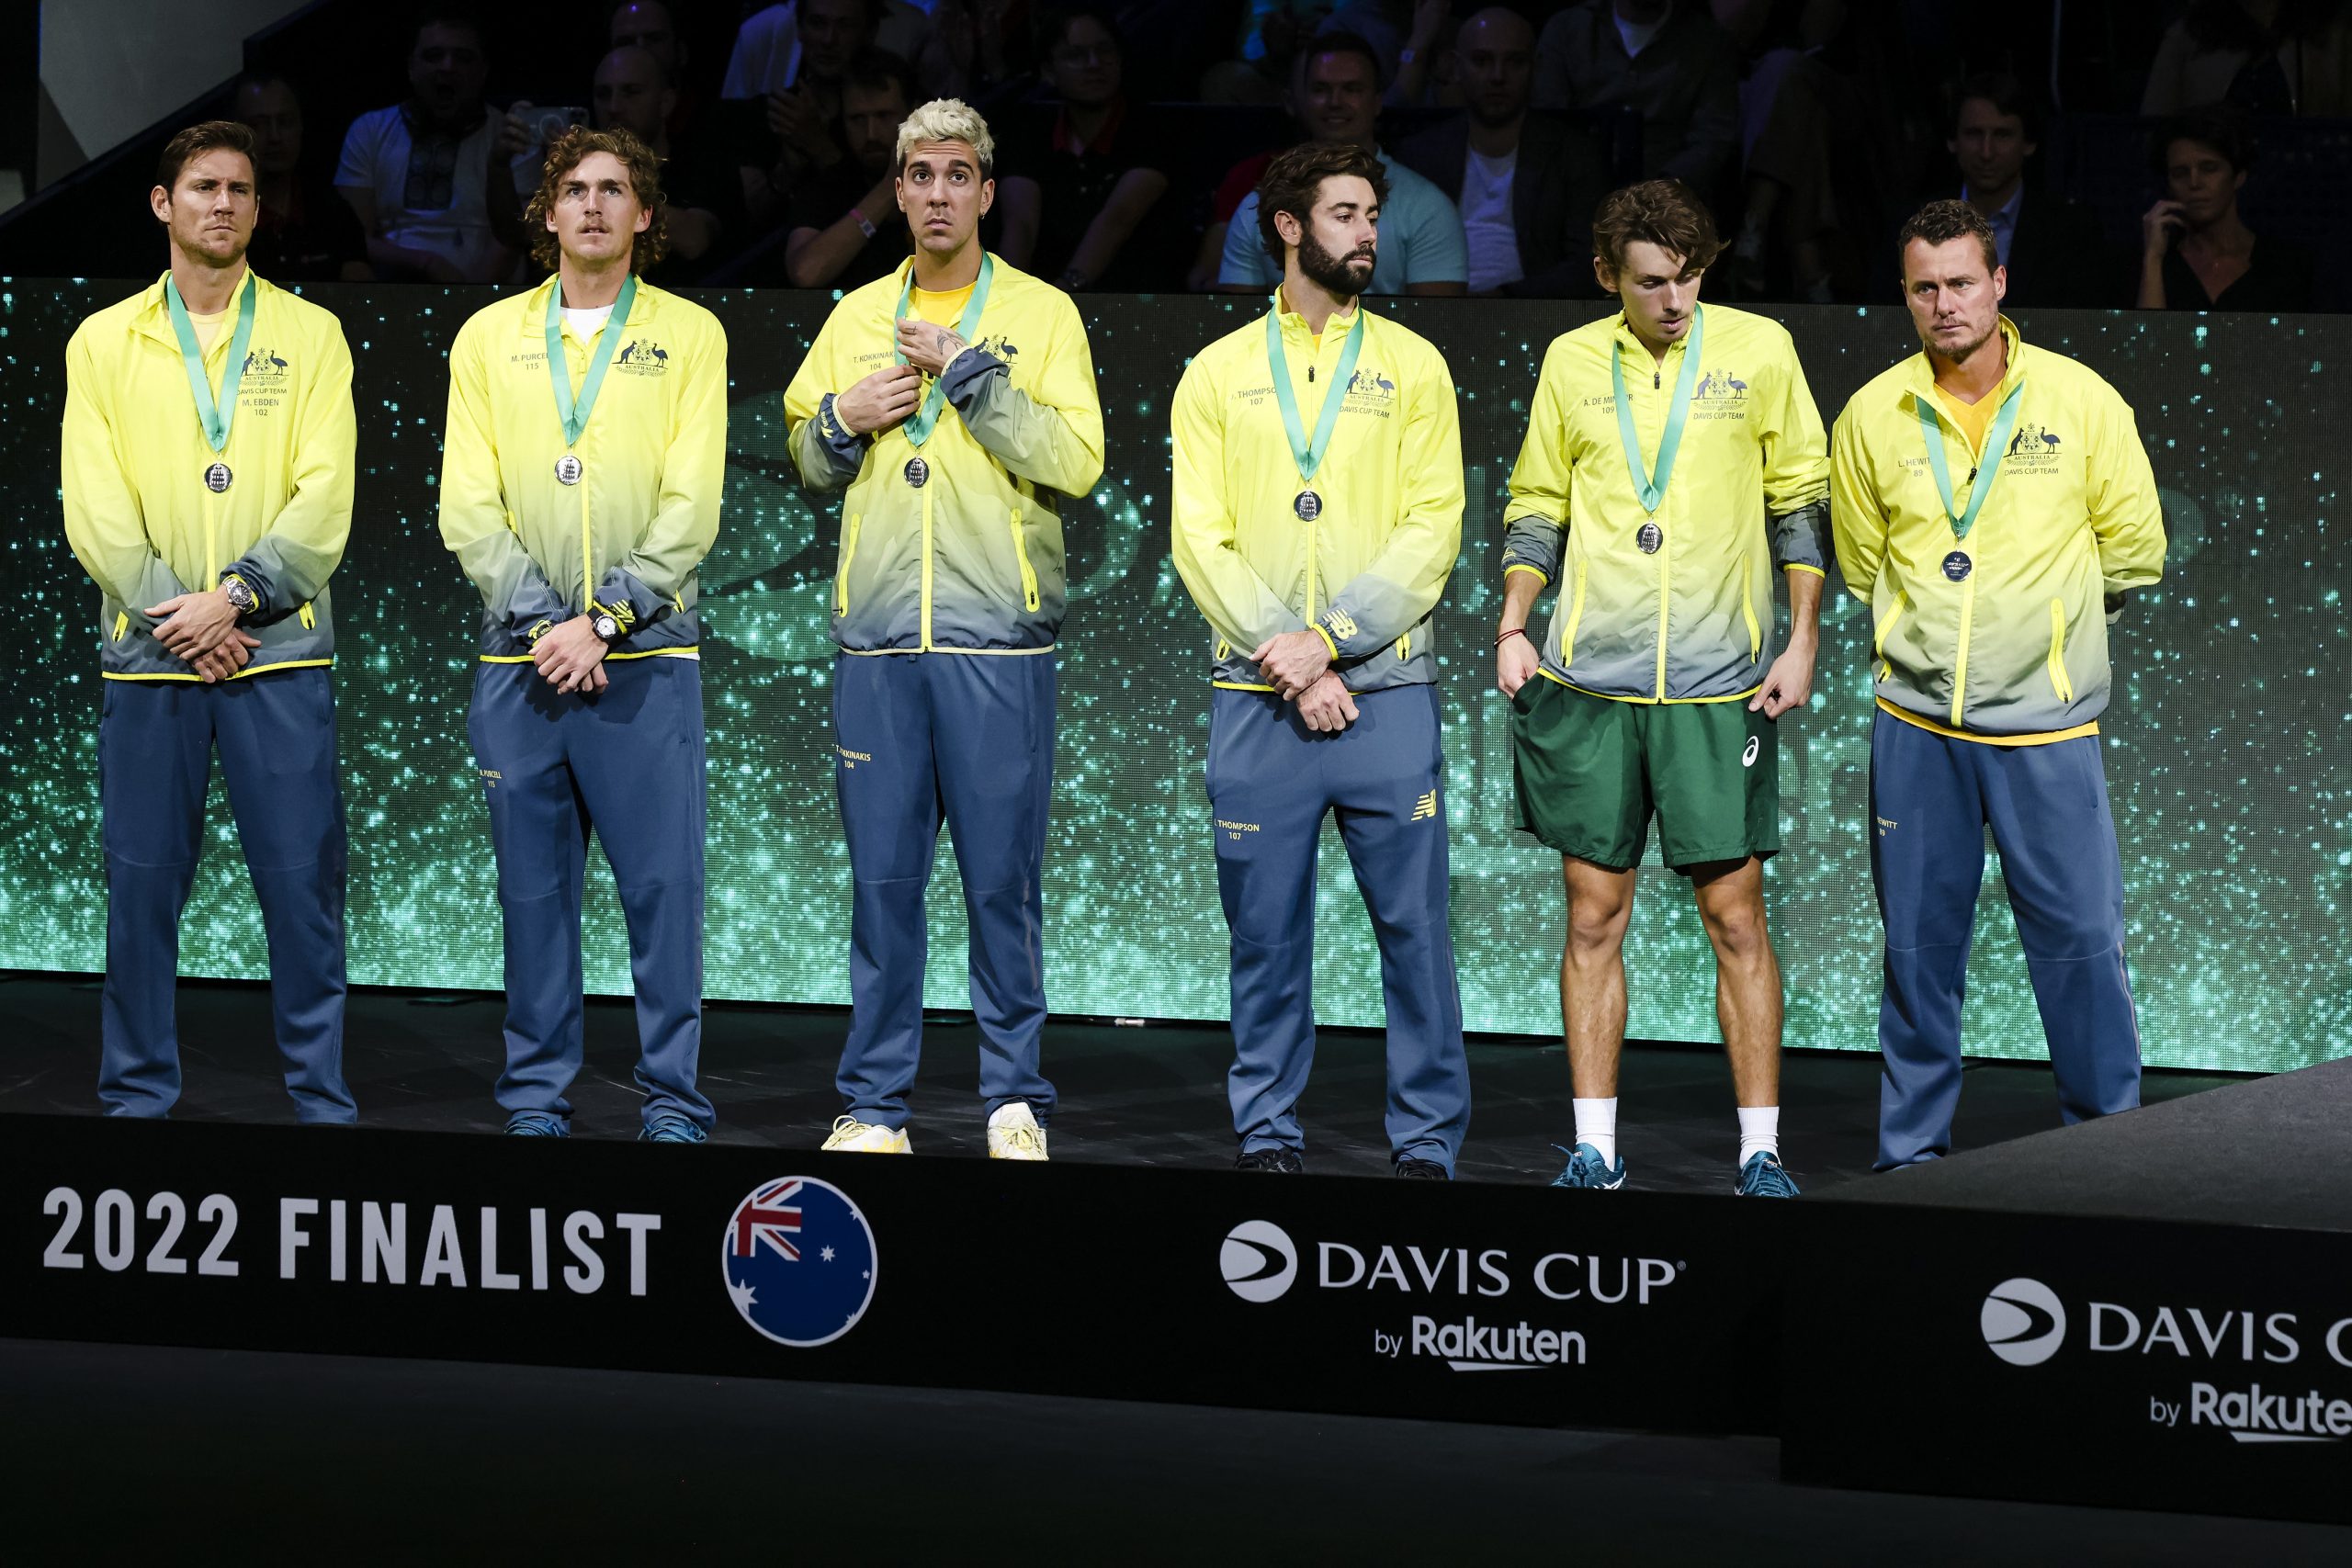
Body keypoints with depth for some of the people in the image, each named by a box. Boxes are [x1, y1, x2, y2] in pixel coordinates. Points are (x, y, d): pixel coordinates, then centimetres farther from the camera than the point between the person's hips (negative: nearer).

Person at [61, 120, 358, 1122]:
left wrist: (234, 598, -14)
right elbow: (93, 506, 0)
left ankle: (322, 1101, 5)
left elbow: (326, 495, -3)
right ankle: (138, 1097, 11)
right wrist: (174, 615, -12)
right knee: (141, 883, 3)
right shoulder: (104, 343, 8)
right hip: (147, 659, 1)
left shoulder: (308, 334, 7)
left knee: (303, 881, -2)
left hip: (279, 653, -1)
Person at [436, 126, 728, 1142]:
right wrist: (543, 622, -9)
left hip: (645, 659, -2)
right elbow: (468, 507, 3)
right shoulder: (490, 337, 10)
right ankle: (536, 1098, 11)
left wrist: (604, 623, -12)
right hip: (518, 658, 2)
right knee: (532, 884, 4)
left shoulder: (689, 336, 5)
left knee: (662, 879, -4)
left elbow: (691, 506, -3)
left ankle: (672, 1099, 1)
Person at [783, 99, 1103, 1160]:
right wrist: (845, 420, -1)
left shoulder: (1039, 314, 3)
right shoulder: (858, 318, 15)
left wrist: (967, 374, -12)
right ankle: (874, 1103, 9)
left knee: (1002, 879, -1)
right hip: (878, 640, 3)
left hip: (998, 642, -3)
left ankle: (1015, 1100, 6)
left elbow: (1076, 460, -9)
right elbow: (804, 458, 20)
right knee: (882, 877, 4)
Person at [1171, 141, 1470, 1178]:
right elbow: (1199, 537, 1)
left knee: (1412, 920, -2)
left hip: (1386, 689, 0)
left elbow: (1432, 529, 0)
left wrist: (1329, 637, -12)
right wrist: (1287, 662, -10)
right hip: (1256, 700, 1)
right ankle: (1268, 1136, 13)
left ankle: (1426, 1141, 5)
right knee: (1266, 927, 4)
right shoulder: (1217, 373, 9)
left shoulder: (1412, 366, 8)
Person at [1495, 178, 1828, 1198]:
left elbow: (1801, 503, 7)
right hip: (1589, 684, 2)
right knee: (1594, 915, 4)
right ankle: (1593, 1149, 9)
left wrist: (1803, 641, 1)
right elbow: (1538, 509, 15)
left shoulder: (1758, 350, 1)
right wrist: (1512, 629, 3)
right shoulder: (1572, 362, 7)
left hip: (1718, 689, -2)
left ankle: (1760, 1151, 4)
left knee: (1735, 914, -2)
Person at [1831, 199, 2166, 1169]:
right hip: (1917, 721, 2)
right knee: (1918, 940, 5)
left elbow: (2134, 551, 8)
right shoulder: (1873, 416, 3)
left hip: (2046, 722, -1)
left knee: (2080, 935, -3)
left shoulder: (2081, 400, -2)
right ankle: (1911, 1152, 14)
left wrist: (2042, 624, 11)